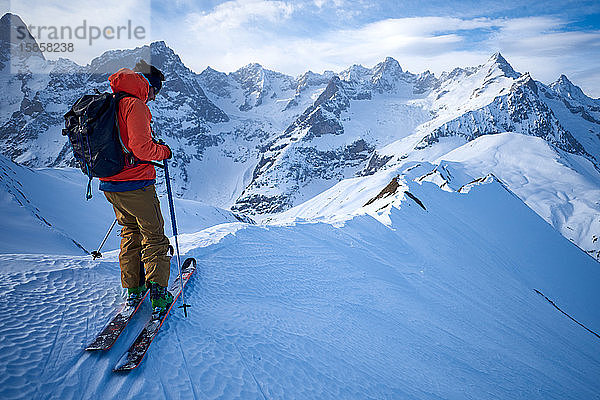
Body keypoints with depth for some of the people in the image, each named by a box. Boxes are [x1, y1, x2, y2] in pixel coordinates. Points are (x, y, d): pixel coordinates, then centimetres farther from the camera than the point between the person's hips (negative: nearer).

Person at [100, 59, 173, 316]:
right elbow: (141, 147, -24)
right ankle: (158, 296, 4)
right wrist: (164, 151, -6)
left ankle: (133, 288, 29)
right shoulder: (135, 105, -16)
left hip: (109, 185, 9)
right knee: (154, 237, 3)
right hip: (135, 185, -8)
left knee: (130, 232, 22)